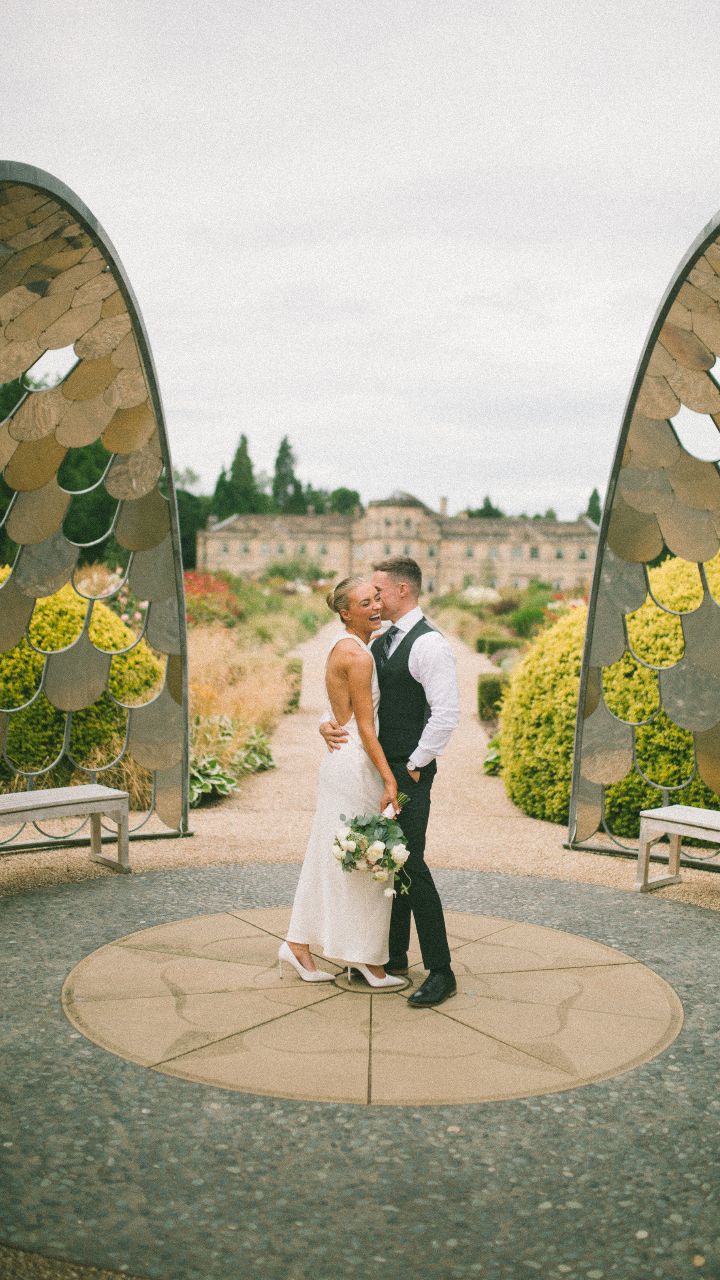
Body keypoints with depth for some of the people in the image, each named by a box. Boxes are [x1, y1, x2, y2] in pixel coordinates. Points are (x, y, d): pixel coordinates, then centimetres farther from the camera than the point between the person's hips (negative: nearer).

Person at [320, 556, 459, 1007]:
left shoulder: (429, 644, -14)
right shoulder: (380, 644, 13)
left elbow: (446, 714, -20)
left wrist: (416, 764, -15)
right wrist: (329, 723, -4)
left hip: (409, 771, -9)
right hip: (380, 767, 9)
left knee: (411, 864, -8)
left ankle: (441, 972, 1)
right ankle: (395, 955, 27)